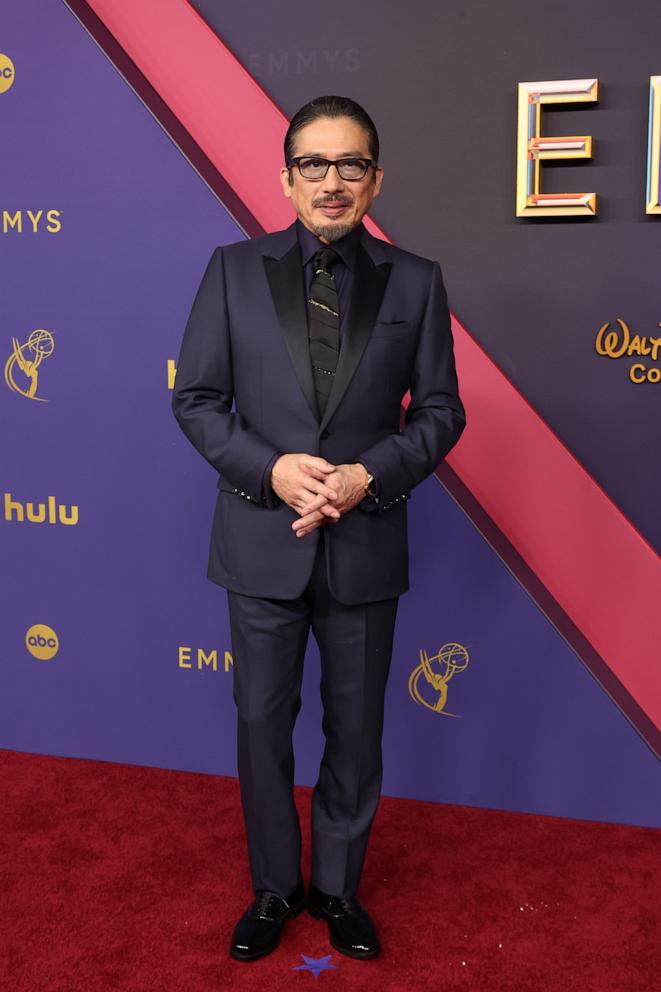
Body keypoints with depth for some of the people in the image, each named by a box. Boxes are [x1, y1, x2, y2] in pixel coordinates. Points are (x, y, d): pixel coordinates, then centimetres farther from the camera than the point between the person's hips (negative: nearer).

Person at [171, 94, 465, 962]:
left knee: (356, 728, 14)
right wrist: (272, 470, -17)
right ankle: (275, 887, 34)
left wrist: (368, 476, -16)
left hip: (366, 544, 0)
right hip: (262, 541, 0)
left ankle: (338, 887, 36)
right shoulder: (234, 270, -1)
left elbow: (440, 411, 0)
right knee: (263, 723, 12)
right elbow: (196, 399, -2)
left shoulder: (415, 282, 0)